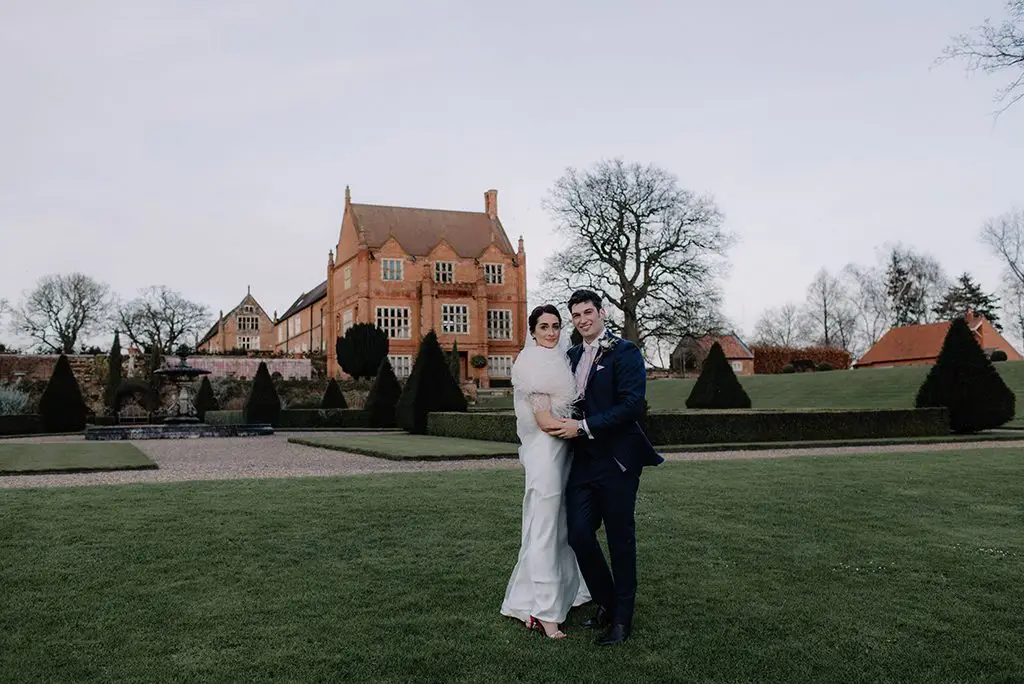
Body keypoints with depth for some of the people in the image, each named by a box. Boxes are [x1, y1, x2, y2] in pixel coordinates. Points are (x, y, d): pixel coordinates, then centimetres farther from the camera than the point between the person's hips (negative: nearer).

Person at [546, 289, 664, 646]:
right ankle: (605, 603, 24)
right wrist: (563, 424, 5)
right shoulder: (572, 356, 16)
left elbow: (631, 405, -16)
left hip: (617, 459, -6)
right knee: (579, 533, 1)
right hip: (583, 459, 6)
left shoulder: (625, 352, -6)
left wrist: (584, 427, -17)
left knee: (620, 539, 4)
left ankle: (622, 618, 18)